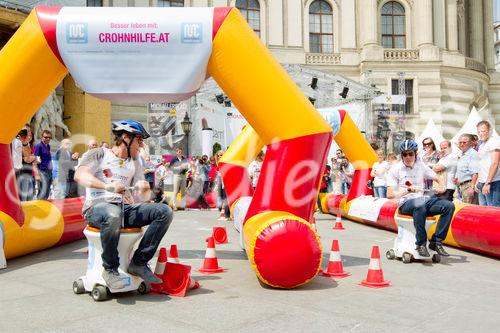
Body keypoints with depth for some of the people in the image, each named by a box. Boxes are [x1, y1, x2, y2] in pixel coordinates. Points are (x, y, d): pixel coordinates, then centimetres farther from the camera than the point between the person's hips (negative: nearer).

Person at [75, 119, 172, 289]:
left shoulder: (135, 162, 24)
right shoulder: (99, 154, 8)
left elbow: (144, 198, 17)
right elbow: (80, 175, -12)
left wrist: (144, 190, -9)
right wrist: (108, 186, -27)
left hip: (125, 208, 6)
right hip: (97, 207, -5)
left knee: (164, 211, -16)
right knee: (113, 215, -41)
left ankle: (138, 263, -13)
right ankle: (110, 269, -21)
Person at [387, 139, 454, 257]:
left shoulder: (421, 166, 14)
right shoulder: (395, 170, 1)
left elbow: (438, 179, 20)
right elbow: (389, 194, -6)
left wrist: (441, 186, -4)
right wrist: (407, 191, -21)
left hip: (423, 199, 5)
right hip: (405, 203, -5)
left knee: (449, 206, -18)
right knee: (419, 205, -40)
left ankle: (436, 241, -14)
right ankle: (421, 243, -29)